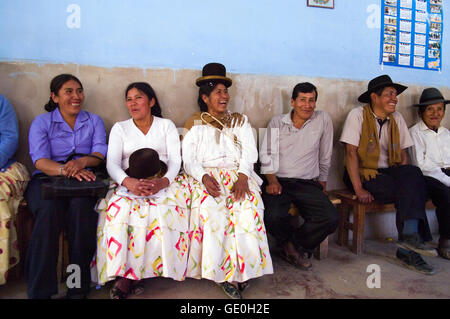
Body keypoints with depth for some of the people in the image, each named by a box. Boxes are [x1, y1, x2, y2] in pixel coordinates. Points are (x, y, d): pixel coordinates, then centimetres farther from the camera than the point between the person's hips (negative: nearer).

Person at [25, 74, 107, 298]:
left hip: (83, 180, 1)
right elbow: (40, 160, -4)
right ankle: (39, 290, -24)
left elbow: (101, 152, 3)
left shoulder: (94, 121, 18)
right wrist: (65, 170, -26)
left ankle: (79, 288, -24)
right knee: (50, 209, -34)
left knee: (81, 206, -34)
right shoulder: (41, 123, 12)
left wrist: (82, 162, -21)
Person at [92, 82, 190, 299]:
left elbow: (175, 160, 3)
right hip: (127, 183, 1)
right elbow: (112, 163, 2)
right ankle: (122, 272, -23)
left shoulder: (166, 126, 15)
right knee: (120, 210, -33)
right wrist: (129, 182, -22)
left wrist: (162, 181, -20)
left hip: (163, 183, -1)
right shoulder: (120, 128, 16)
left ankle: (130, 273, -24)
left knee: (162, 211, -33)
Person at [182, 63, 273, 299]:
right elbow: (189, 160, 5)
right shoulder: (195, 124, 16)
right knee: (210, 211, -32)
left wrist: (243, 176, -13)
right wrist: (204, 178, -16)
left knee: (248, 208, -31)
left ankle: (241, 270, -21)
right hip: (207, 177, -1)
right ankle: (222, 273, -22)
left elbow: (249, 153, 8)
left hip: (238, 175, 1)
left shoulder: (240, 121, 22)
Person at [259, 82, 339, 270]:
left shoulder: (323, 120, 8)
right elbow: (267, 156, 3)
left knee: (331, 218, -22)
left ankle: (293, 247, 5)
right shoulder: (277, 122, 9)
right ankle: (295, 247, 6)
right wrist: (272, 181, -11)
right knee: (274, 216, -29)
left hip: (307, 183, 1)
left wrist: (322, 183, 19)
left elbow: (325, 158, 16)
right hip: (278, 180, -1)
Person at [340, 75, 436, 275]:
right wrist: (358, 189, -21)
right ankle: (409, 243, -16)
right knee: (412, 192, -24)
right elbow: (351, 152, -13)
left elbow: (402, 155, 10)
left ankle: (410, 236, -25)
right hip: (363, 173, -5)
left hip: (389, 172, 5)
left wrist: (407, 179, -8)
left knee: (414, 174, -25)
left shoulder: (397, 119, 13)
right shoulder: (358, 115, -5)